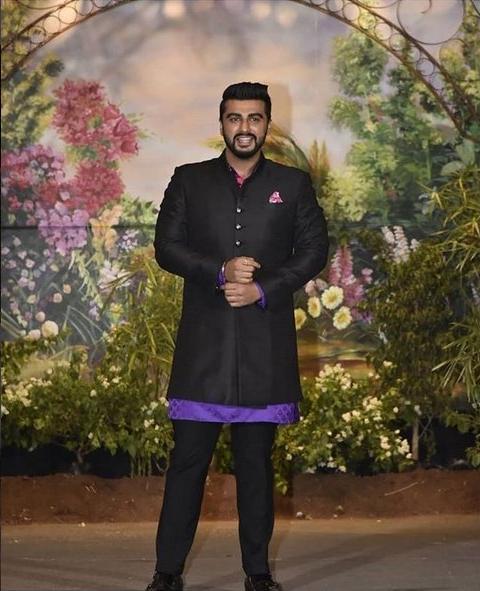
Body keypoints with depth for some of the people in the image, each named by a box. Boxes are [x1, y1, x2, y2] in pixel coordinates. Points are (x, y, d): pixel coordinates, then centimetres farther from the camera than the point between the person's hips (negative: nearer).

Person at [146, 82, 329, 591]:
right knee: (188, 457, 0)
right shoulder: (189, 181, 10)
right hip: (203, 342, 0)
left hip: (266, 340, 0)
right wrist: (220, 271, -14)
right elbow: (166, 246, 2)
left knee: (256, 460, 7)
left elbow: (314, 250, 4)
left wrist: (263, 289, -10)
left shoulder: (293, 184, 10)